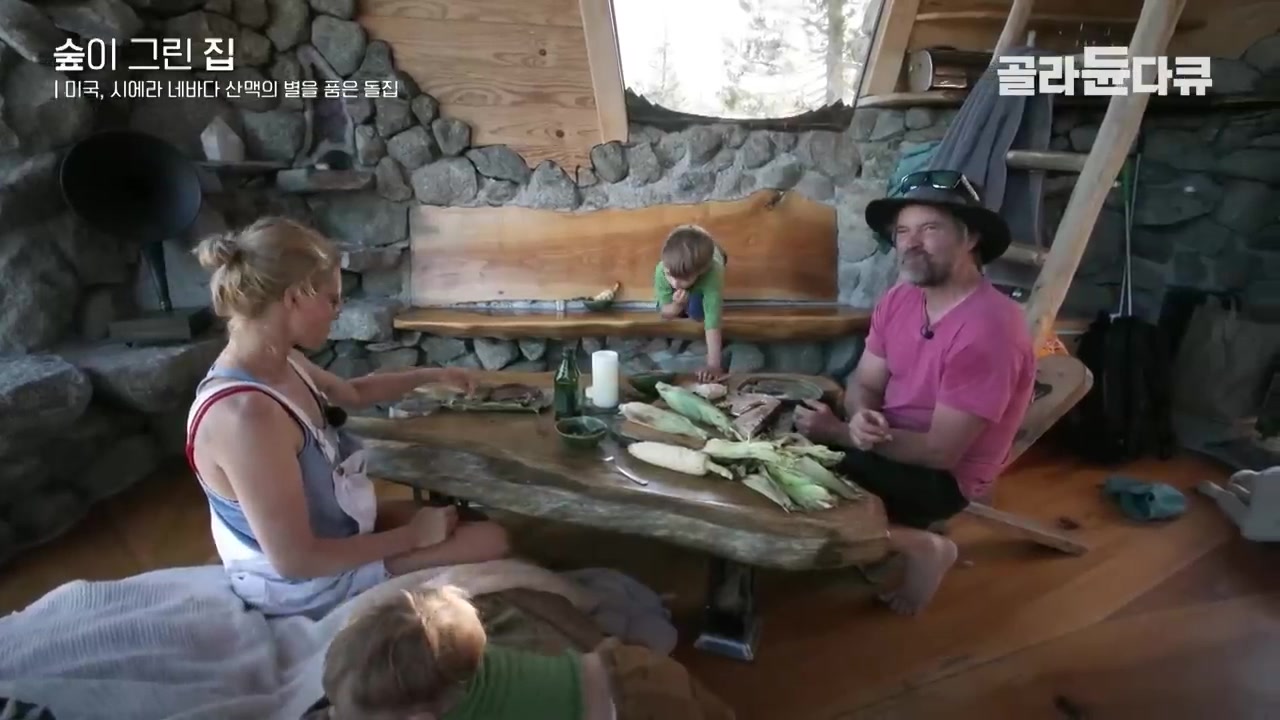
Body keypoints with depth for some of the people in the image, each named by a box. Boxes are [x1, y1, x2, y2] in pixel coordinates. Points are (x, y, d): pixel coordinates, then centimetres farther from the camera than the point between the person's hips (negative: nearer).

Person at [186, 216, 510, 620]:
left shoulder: (281, 364, -7)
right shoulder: (245, 414, -36)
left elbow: (354, 393, 17)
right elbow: (294, 560, -32)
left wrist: (430, 375, 19)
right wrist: (412, 537, -23)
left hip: (331, 533, 9)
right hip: (303, 586, -9)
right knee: (491, 541, -4)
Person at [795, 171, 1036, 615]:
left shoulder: (988, 328, -27)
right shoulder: (900, 298, -2)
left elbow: (940, 451, -25)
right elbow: (865, 383, 3)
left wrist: (841, 433, -22)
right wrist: (862, 419, -21)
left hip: (943, 477, -8)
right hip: (891, 444, 8)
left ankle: (920, 546, -1)